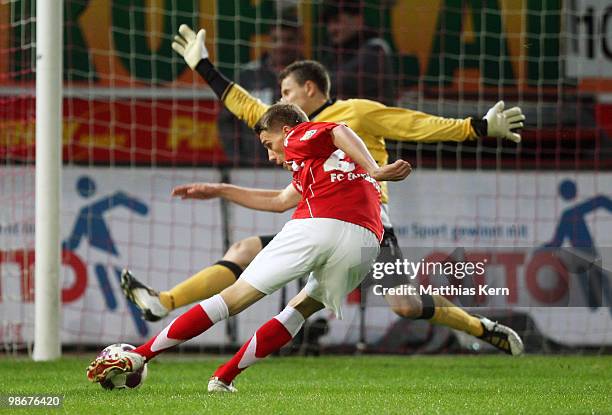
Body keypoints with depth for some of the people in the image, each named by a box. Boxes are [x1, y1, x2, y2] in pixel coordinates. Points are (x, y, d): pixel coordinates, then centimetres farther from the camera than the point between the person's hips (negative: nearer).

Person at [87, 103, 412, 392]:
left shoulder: (300, 137, 18)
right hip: (365, 240, 6)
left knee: (235, 298, 2)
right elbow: (281, 201, 48)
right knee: (301, 308, 25)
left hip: (314, 225, -6)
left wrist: (373, 171, -16)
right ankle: (223, 378, 14)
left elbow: (340, 131, -4)